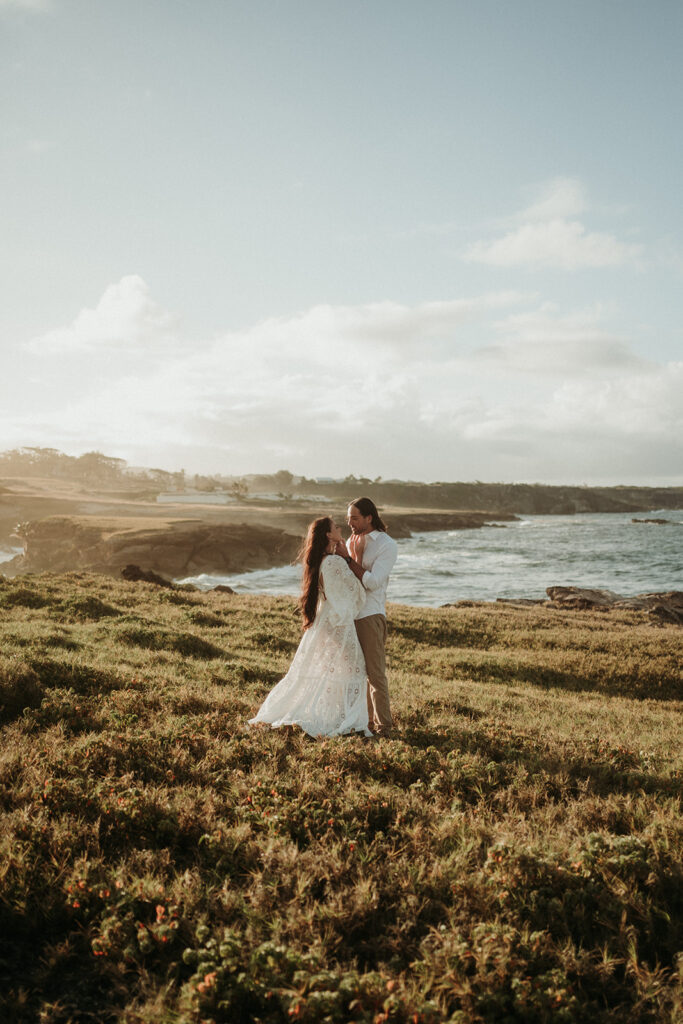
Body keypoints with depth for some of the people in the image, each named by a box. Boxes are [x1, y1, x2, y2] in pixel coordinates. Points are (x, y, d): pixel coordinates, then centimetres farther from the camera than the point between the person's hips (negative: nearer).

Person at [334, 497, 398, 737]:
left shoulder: (387, 544, -6)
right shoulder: (351, 541, 14)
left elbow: (372, 582, -16)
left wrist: (348, 558, -14)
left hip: (370, 615, -7)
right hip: (348, 613, 7)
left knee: (375, 672, -4)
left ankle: (383, 725, 5)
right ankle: (364, 719, 21)